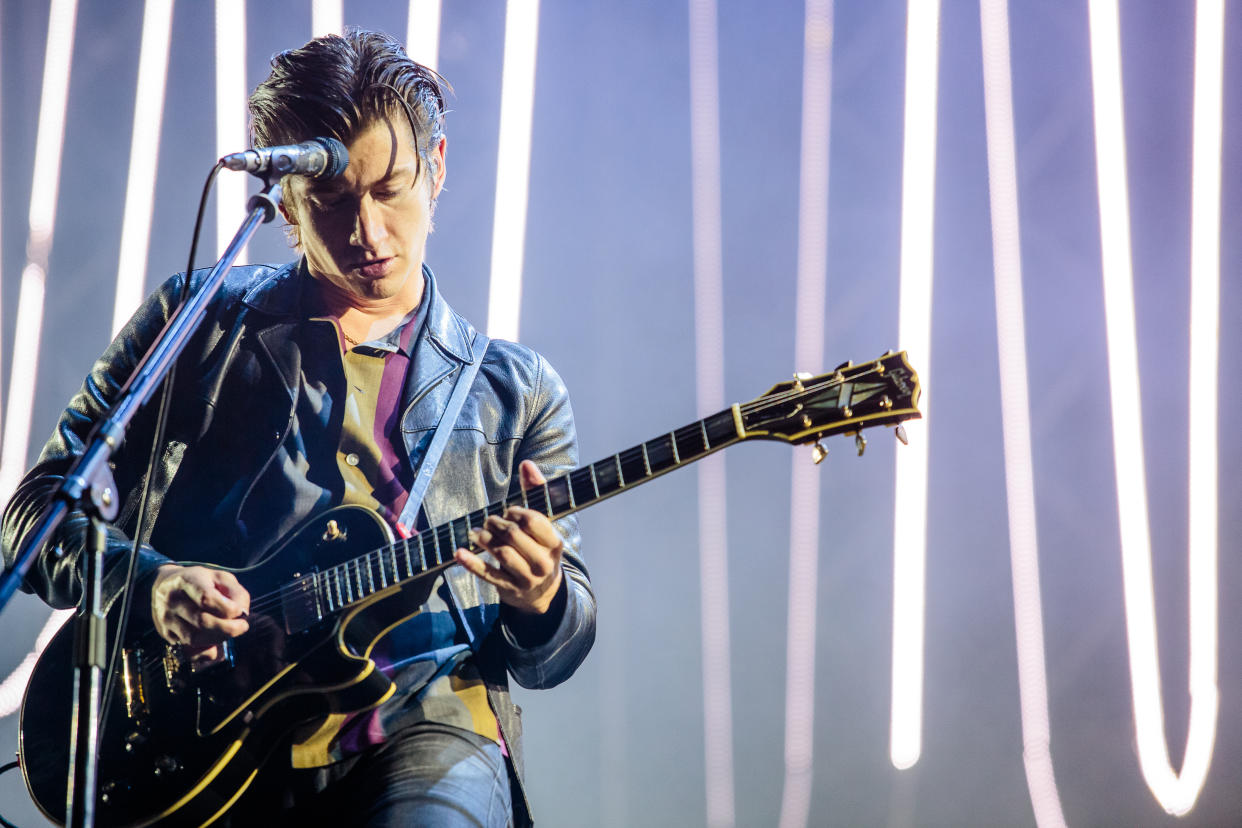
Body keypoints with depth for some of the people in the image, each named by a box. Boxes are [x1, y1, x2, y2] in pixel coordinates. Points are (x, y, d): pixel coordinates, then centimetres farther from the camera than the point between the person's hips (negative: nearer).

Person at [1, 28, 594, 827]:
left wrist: (540, 602, -9)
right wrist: (149, 581, -7)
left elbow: (553, 658, 16)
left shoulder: (516, 389, 16)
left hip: (419, 724, 0)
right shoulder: (196, 323, 14)